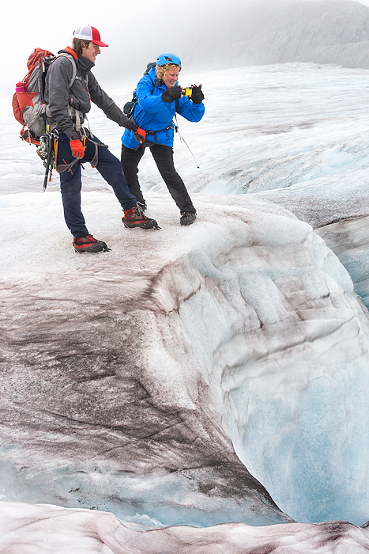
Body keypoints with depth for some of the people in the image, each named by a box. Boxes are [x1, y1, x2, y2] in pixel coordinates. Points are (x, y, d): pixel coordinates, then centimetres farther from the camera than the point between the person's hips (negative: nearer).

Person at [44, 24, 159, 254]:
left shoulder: (85, 71, 18)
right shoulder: (62, 64, -12)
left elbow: (104, 101, 24)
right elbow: (57, 105, -21)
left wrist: (131, 125, 24)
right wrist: (72, 137, -27)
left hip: (81, 132, 9)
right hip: (64, 135, -9)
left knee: (112, 165, 8)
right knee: (71, 185, -5)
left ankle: (131, 213, 20)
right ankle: (80, 238, 0)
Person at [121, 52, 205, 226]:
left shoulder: (176, 91, -10)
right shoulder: (146, 83, -19)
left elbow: (193, 116, -10)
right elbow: (146, 103, -40)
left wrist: (197, 101, -30)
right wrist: (167, 96, -53)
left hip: (161, 137, -1)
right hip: (136, 134, 1)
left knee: (168, 173, -16)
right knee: (126, 171, 12)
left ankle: (188, 210, -8)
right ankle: (137, 204, 37)